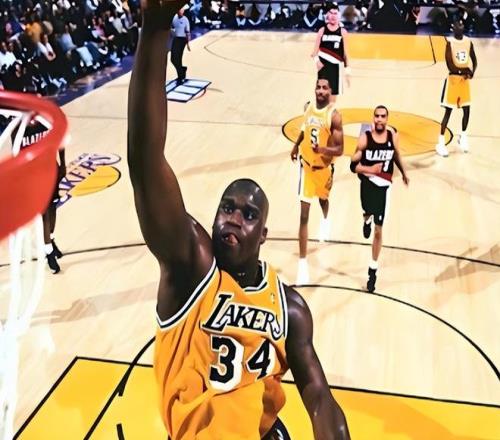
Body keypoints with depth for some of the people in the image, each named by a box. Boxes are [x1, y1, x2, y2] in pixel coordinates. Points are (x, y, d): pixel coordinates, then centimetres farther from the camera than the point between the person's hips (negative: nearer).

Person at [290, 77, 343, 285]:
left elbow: (339, 149, -22)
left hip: (324, 167, -2)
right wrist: (296, 145, 29)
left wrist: (322, 149, -41)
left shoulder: (334, 115, -20)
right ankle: (303, 262, -2)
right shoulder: (308, 107, -5)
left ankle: (325, 220, 68)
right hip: (306, 165, 2)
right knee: (304, 215, -5)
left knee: (323, 199, 28)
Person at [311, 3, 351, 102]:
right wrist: (316, 60, -15)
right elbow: (315, 50, 5)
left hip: (335, 65, 0)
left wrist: (347, 69, 0)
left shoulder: (342, 32, 3)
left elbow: (345, 52, 4)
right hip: (323, 65, 0)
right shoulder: (322, 30, 4)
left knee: (334, 93, 2)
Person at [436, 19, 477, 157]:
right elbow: (449, 64, -16)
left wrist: (472, 72, -8)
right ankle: (441, 143, 1)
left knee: (467, 109, 8)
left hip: (465, 79, 5)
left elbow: (474, 60, 10)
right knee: (448, 111, -4)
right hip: (453, 78, -5)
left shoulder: (469, 41, 5)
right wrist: (461, 71, -26)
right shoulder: (450, 42, -11)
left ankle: (463, 136, 30)